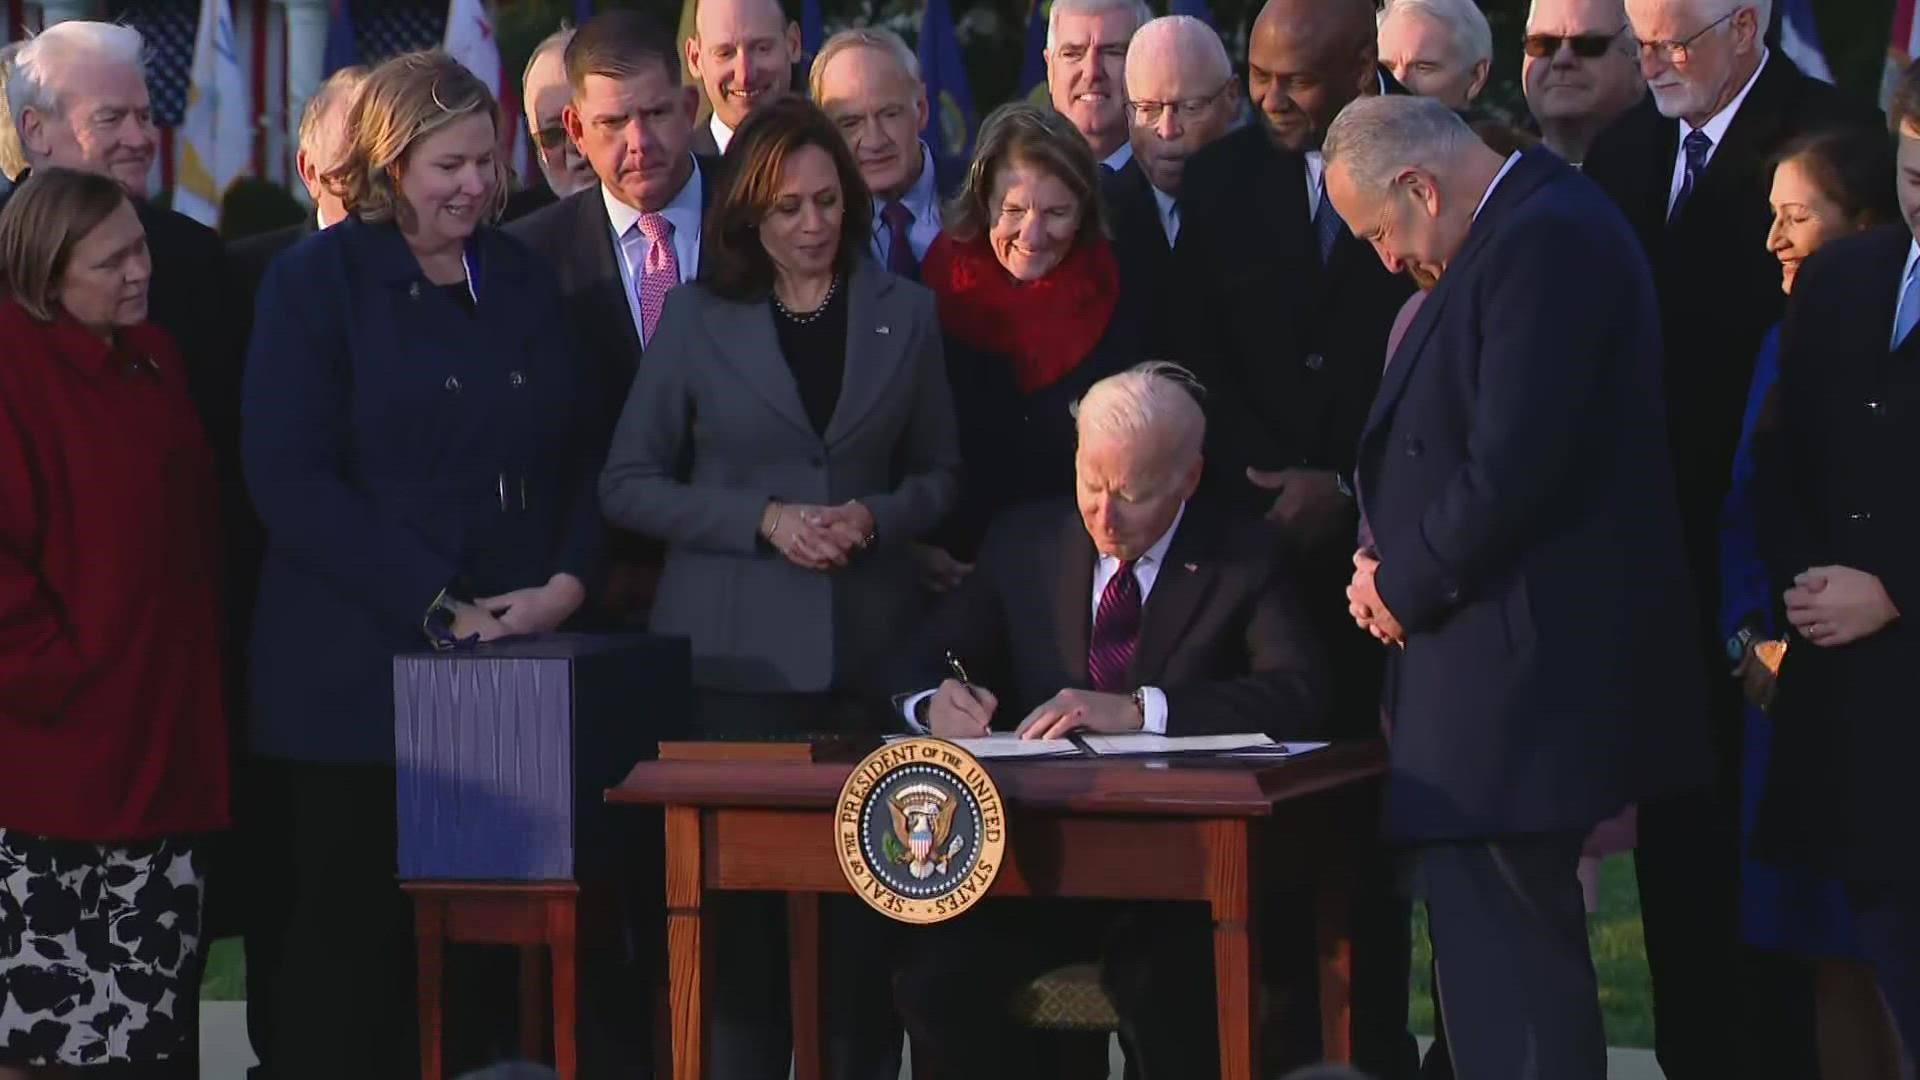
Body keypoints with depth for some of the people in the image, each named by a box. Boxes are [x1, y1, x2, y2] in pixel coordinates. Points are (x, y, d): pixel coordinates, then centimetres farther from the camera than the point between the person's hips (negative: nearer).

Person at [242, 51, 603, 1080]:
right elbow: (289, 481, -9)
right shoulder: (317, 282, 0)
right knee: (350, 951, -2)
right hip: (359, 676, -4)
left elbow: (582, 457, 17)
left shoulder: (524, 280, 15)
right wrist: (438, 606, -13)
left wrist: (565, 582, -2)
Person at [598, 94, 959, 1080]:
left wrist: (874, 517, -7)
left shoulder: (902, 314, 9)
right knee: (742, 891, -3)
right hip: (736, 652, -1)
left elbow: (939, 473, 14)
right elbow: (627, 484, 2)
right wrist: (762, 518, -10)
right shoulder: (698, 317, 4)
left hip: (866, 650, 1)